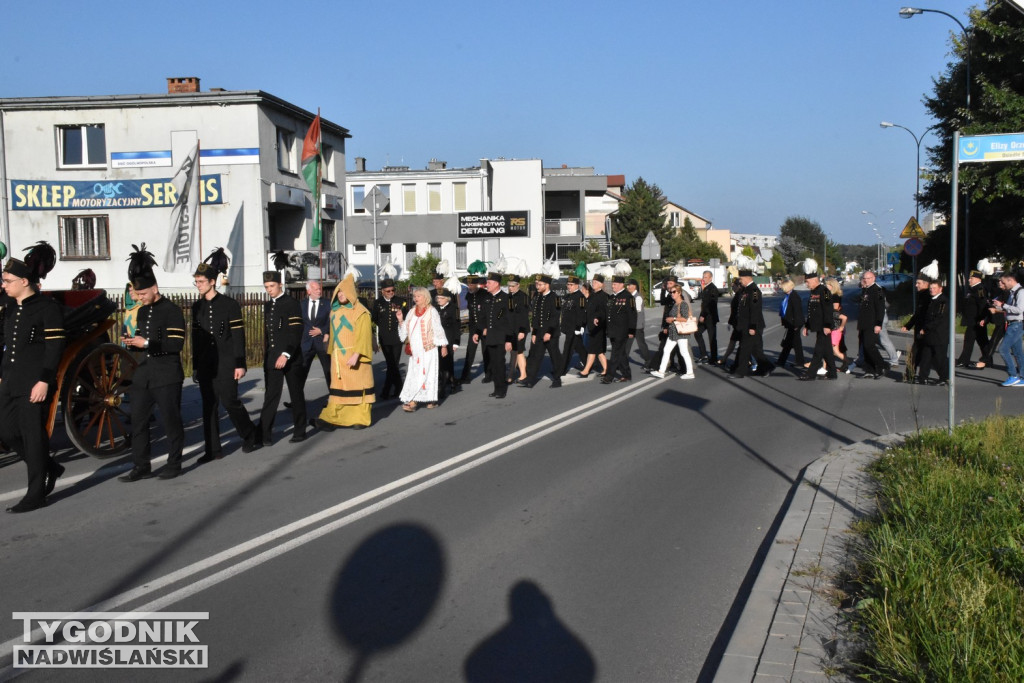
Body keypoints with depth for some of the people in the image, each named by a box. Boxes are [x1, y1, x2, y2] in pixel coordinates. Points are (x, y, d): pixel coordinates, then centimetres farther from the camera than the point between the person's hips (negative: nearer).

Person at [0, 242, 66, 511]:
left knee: (33, 435, -2)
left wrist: (44, 381, -20)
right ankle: (50, 468, 29)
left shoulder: (48, 307, -11)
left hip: (34, 382, -8)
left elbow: (55, 347, -15)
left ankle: (36, 494, 8)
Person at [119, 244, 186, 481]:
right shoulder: (142, 311, 13)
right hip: (144, 373, 8)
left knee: (171, 420, 2)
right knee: (138, 420, 7)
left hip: (167, 375, -8)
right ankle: (141, 466, 14)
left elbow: (177, 343, -17)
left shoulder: (172, 310, -10)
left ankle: (174, 464, 15)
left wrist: (147, 343, -21)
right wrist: (133, 342, 1)